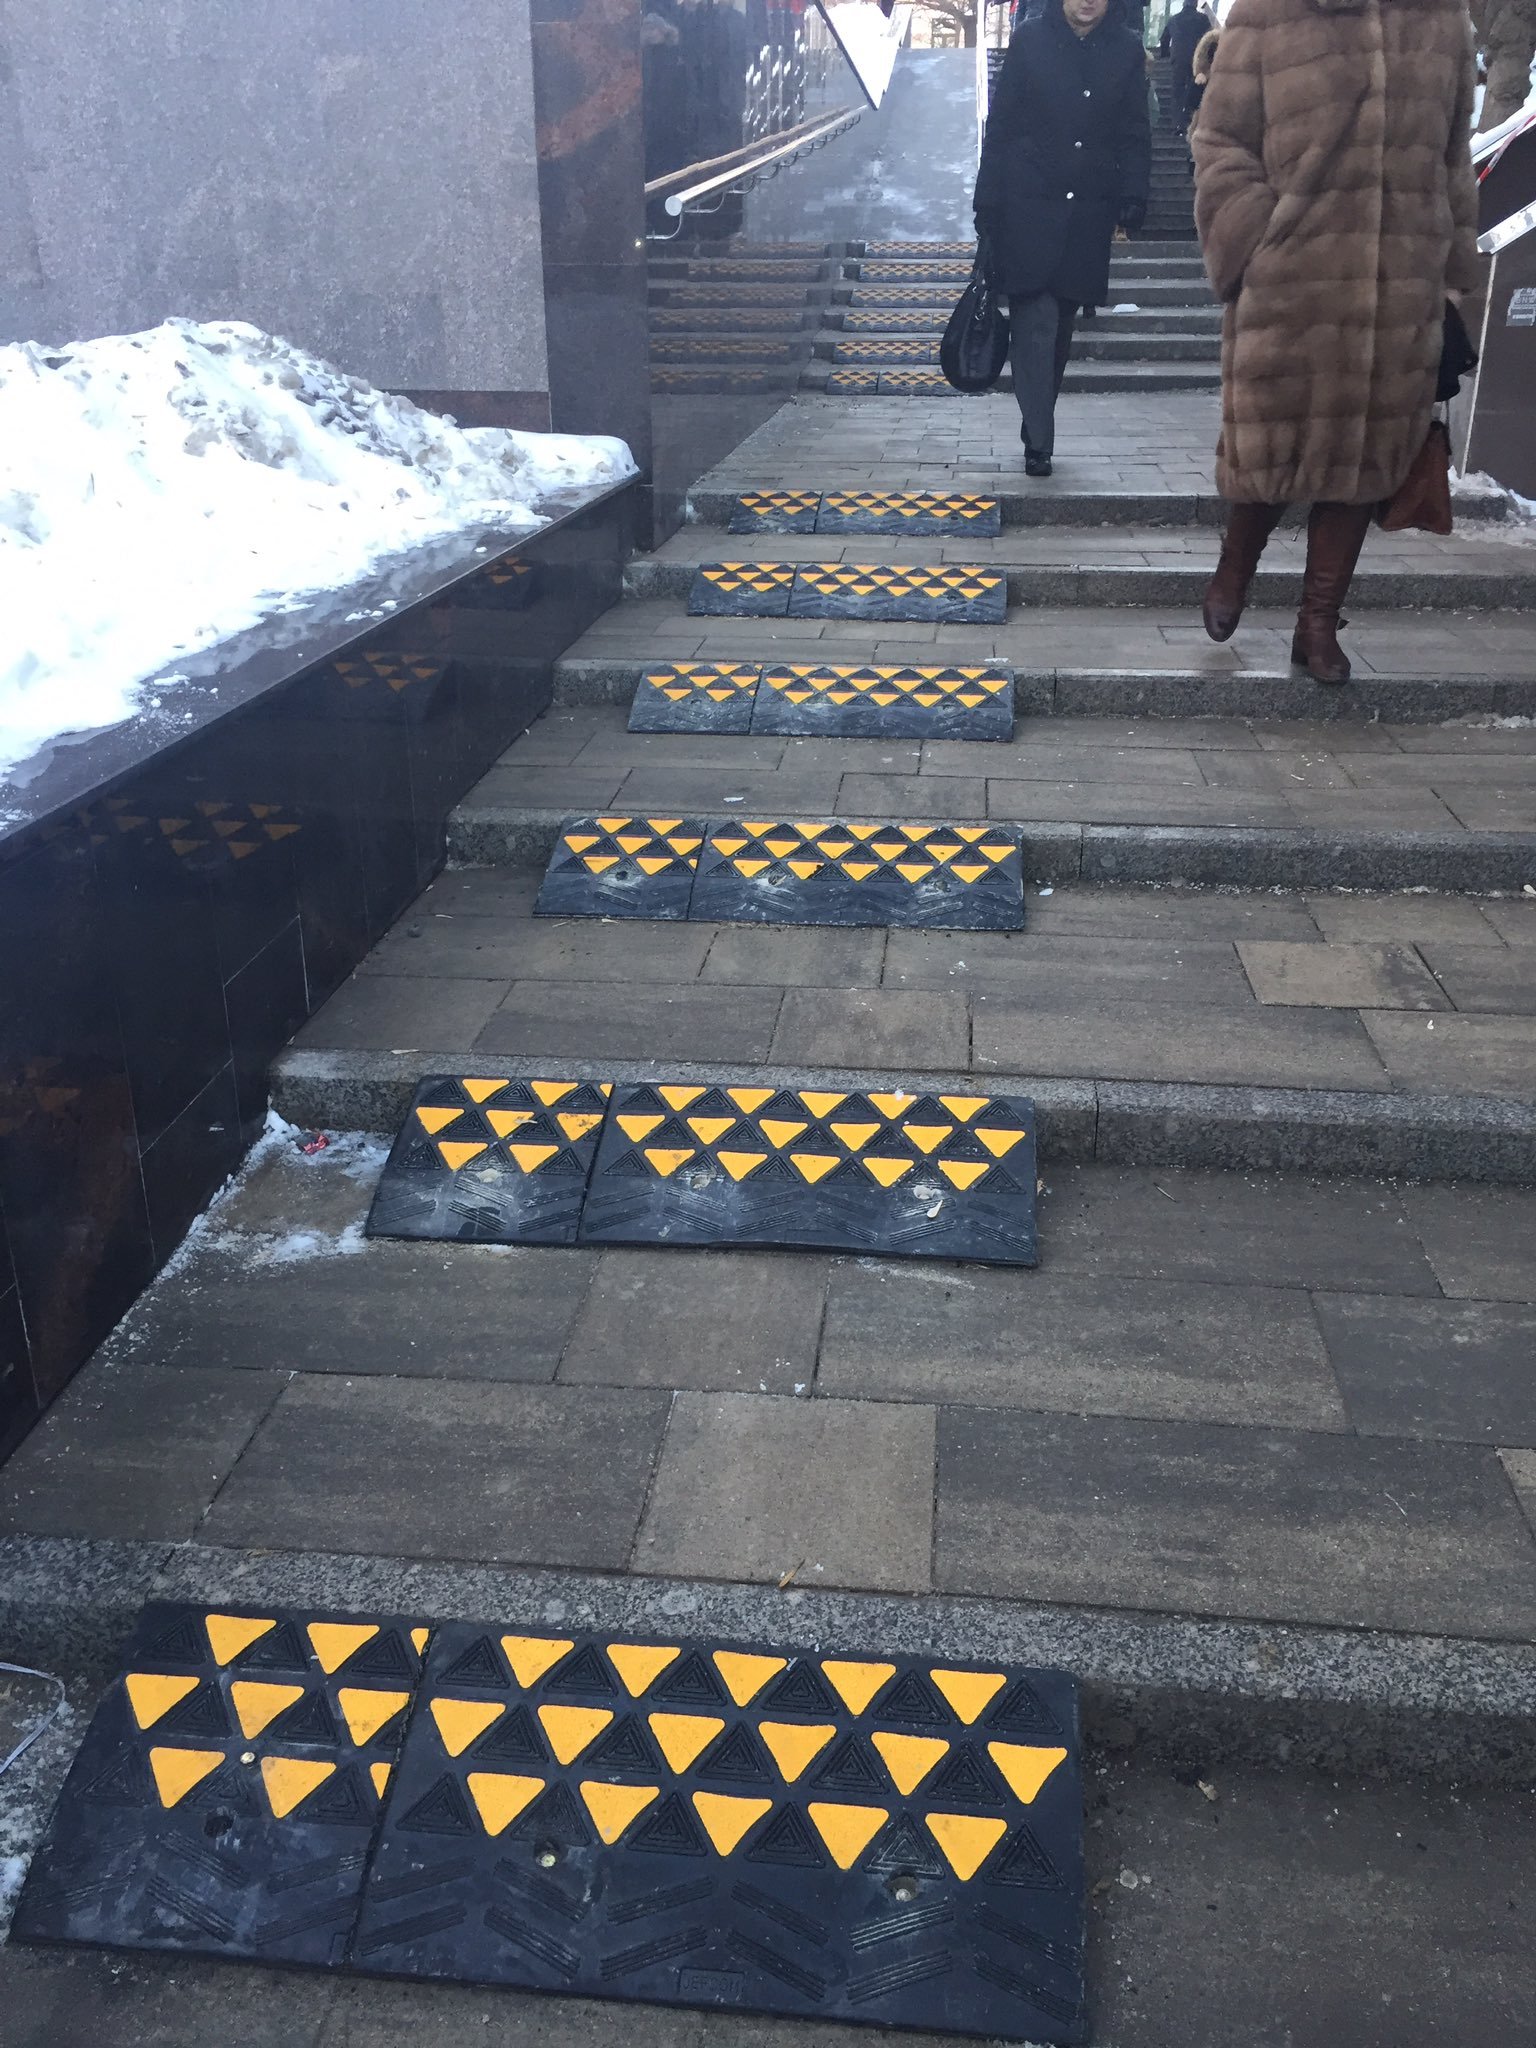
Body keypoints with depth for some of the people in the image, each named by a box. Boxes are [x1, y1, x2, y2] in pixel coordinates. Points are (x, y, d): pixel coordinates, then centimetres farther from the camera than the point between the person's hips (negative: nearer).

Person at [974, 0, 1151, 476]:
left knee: (1060, 328, 8)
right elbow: (1000, 125, 2)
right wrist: (988, 204, -3)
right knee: (1034, 325, -8)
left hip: (1088, 216, 3)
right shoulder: (1030, 40, 2)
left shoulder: (1125, 50, 8)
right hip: (1028, 209, -3)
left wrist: (1133, 195, -2)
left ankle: (1037, 428, 20)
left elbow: (1134, 134, 11)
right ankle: (1038, 441, -7)